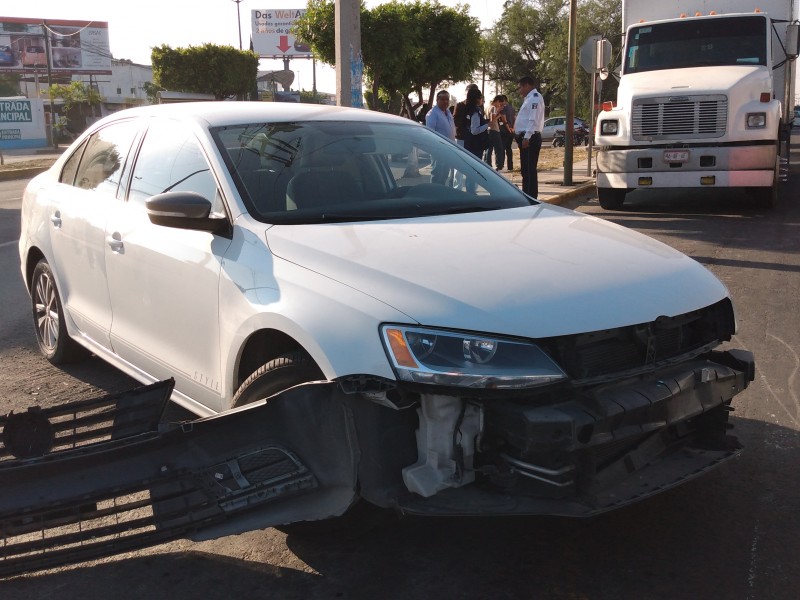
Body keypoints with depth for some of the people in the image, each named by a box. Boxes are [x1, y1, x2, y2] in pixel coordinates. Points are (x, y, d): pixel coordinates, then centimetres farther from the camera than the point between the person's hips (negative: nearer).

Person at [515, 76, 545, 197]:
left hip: (530, 138, -10)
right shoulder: (530, 98, 21)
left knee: (529, 170, -10)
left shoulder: (535, 98, -11)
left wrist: (527, 137, -27)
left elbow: (533, 120, -21)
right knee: (525, 170, 14)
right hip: (526, 138, 10)